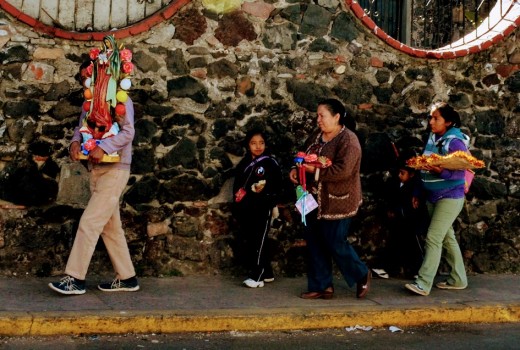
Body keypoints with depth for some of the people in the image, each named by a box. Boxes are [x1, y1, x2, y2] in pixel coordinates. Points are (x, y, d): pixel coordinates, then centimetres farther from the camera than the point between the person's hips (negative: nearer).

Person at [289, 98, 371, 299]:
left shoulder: (348, 140, -14)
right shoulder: (316, 136, 11)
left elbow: (343, 170, -26)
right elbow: (305, 158, 22)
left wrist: (315, 170, -24)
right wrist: (297, 169, 1)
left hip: (337, 202, -8)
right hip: (315, 201, 8)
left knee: (336, 244, -3)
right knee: (315, 243, 9)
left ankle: (362, 275, 22)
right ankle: (321, 286, 20)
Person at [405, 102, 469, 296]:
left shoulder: (455, 142, -15)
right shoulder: (432, 138, 8)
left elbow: (460, 172, -19)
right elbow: (425, 168, 14)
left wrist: (441, 171, -34)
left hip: (450, 197, -8)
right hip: (432, 197, 8)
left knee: (433, 238, -11)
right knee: (447, 237, 14)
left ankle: (423, 283, -10)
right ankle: (458, 279, 25)